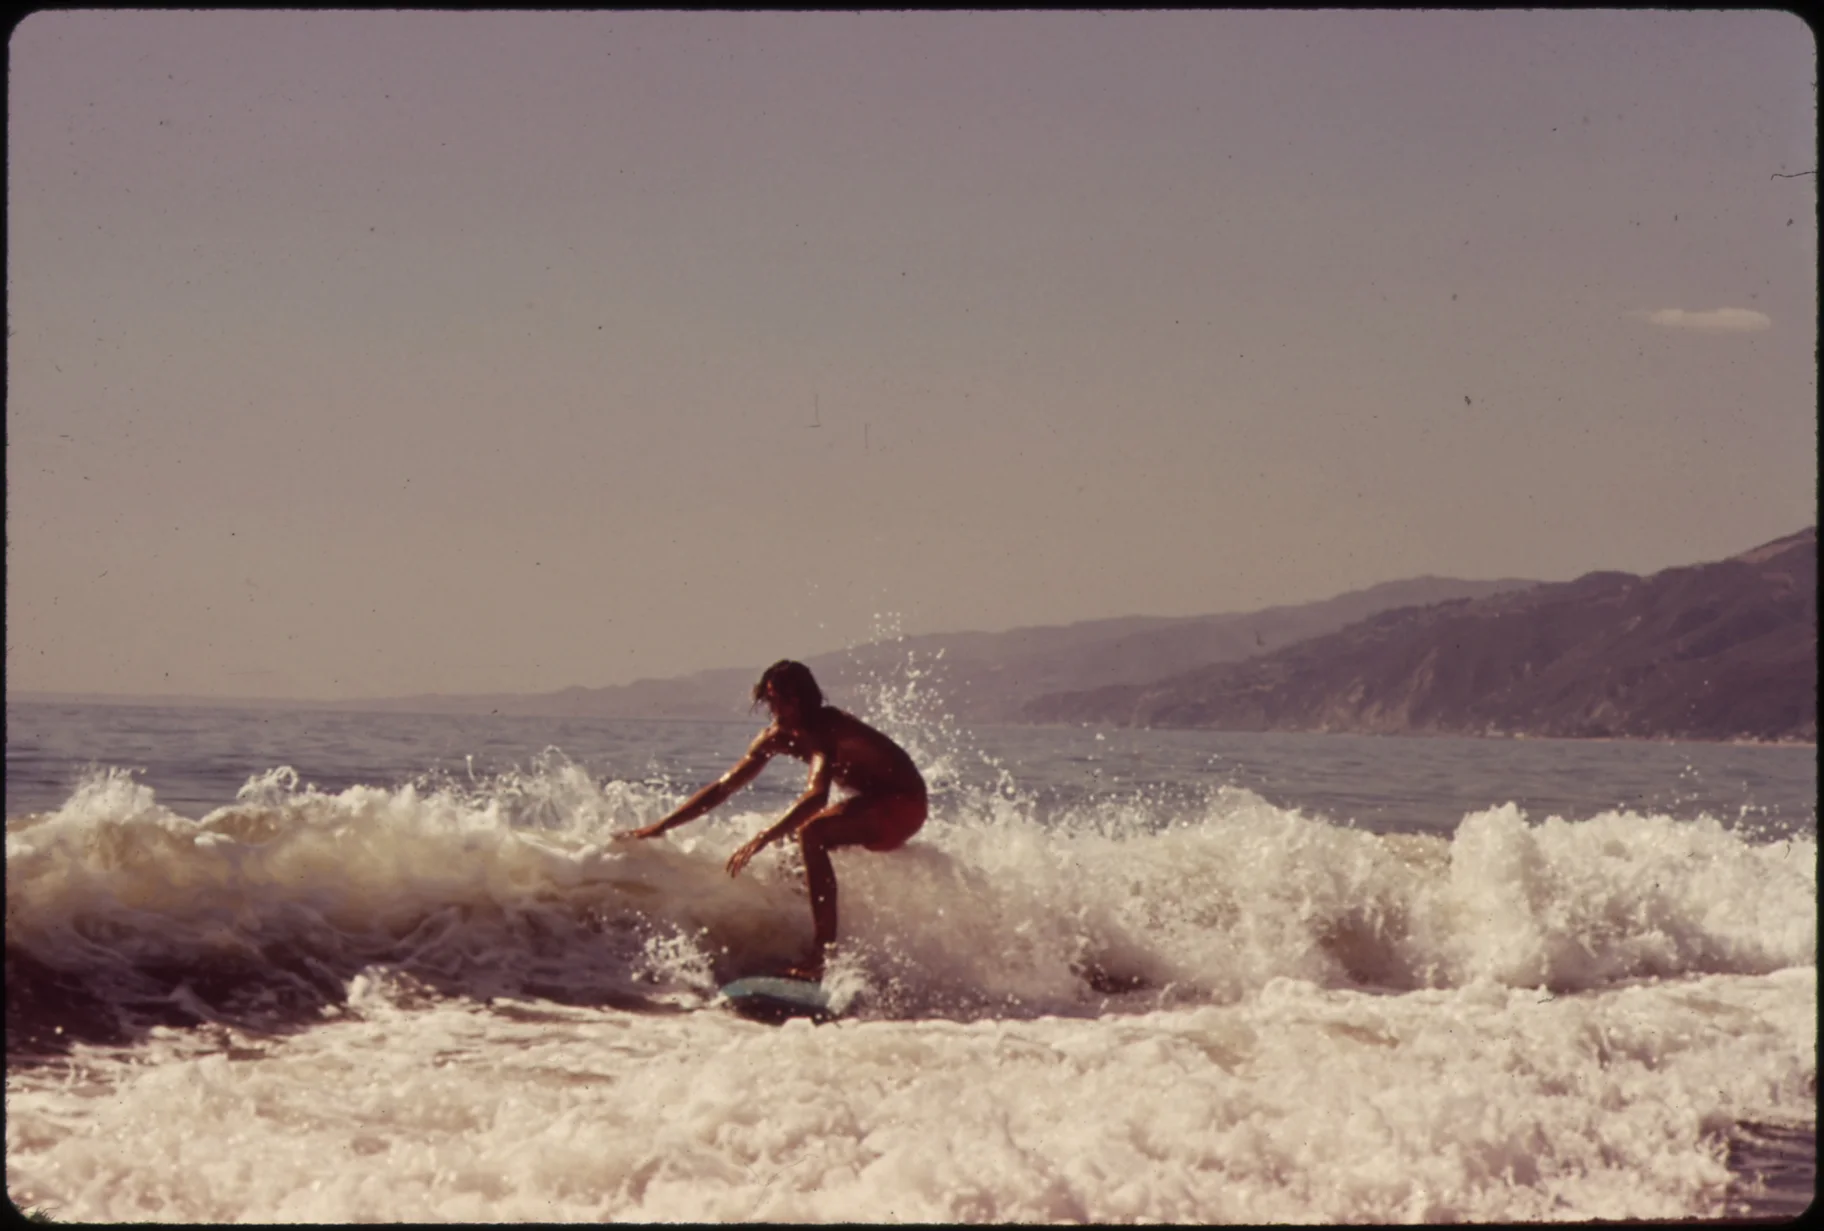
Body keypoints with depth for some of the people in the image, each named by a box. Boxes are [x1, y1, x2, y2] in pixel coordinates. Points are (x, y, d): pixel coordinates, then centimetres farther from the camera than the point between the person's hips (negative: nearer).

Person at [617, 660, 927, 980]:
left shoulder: (826, 729, -26)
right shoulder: (777, 737, 0)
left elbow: (817, 796, -42)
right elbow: (724, 786, 6)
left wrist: (763, 839, -49)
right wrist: (661, 827, 2)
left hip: (904, 803, -10)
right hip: (871, 800, 10)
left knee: (811, 835, -30)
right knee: (786, 839, 16)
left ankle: (823, 955, -35)